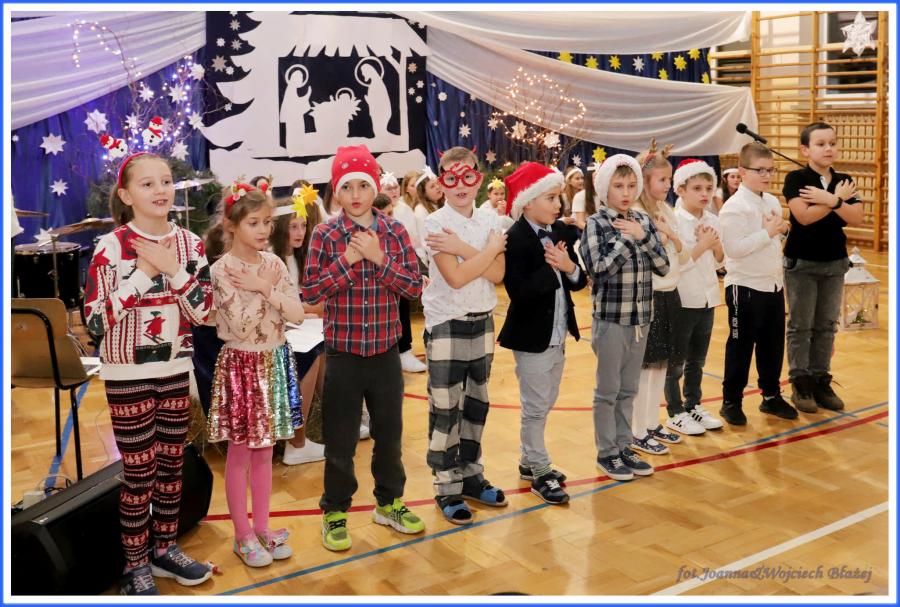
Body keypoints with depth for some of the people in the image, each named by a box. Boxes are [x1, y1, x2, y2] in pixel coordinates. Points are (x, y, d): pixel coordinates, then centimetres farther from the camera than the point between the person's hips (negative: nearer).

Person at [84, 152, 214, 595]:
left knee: (172, 463, 13)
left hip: (175, 370, 5)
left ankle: (165, 549, 30)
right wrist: (143, 273, -21)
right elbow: (95, 321, -17)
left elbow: (203, 311, -1)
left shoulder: (189, 243, 1)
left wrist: (172, 269, -15)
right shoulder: (111, 247, -13)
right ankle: (136, 566, 18)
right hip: (128, 375, -4)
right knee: (139, 470, 3)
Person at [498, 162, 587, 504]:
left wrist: (569, 267, -15)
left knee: (545, 404, 17)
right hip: (531, 335, -8)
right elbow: (519, 292, -25)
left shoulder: (561, 232, 5)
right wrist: (551, 267, -23)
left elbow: (580, 282, 5)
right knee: (535, 407, 2)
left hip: (558, 333, 8)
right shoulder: (515, 239, -17)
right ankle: (540, 472, 14)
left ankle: (529, 461, 31)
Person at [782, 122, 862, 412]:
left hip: (835, 262, 5)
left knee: (827, 326, 9)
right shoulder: (796, 179, -9)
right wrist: (838, 199, -16)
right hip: (801, 263, -5)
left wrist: (829, 199, -20)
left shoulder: (843, 181, 5)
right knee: (801, 326, 2)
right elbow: (804, 216, -22)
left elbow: (856, 218, -8)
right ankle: (800, 383, 11)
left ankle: (821, 381, 18)